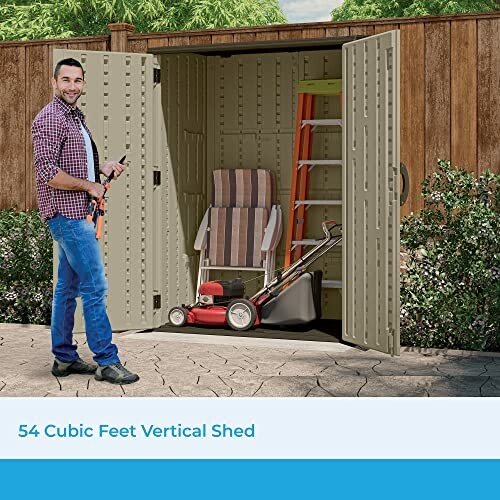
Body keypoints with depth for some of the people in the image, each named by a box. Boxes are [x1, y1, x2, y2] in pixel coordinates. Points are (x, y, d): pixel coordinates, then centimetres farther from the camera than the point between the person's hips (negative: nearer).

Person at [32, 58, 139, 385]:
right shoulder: (50, 119, -13)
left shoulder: (76, 118, 18)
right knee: (95, 286, -9)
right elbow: (47, 172, -21)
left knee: (69, 287, 12)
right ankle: (107, 361, -4)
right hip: (67, 214, -10)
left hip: (77, 213, 10)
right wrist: (90, 186, -14)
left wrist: (102, 168, 11)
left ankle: (64, 358, 19)